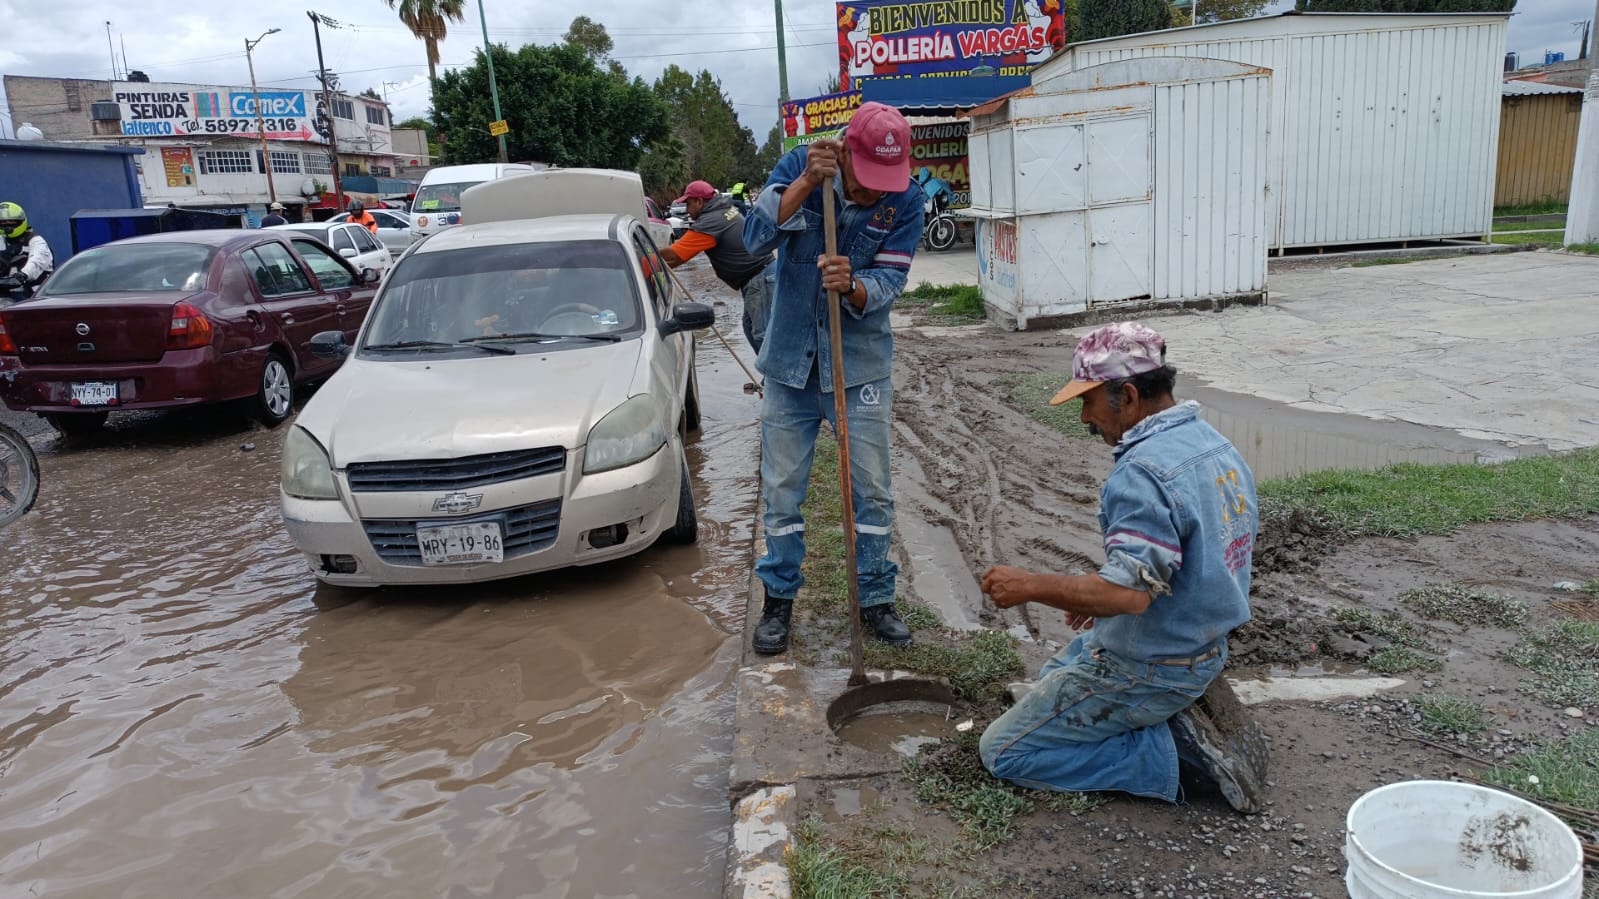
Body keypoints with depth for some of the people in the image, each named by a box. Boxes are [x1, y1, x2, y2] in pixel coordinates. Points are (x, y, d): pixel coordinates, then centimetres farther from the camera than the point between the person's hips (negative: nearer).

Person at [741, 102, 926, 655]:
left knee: (872, 489, 6)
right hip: (790, 359, 0)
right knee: (782, 488, 8)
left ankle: (875, 599, 23)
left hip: (861, 365, 0)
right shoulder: (799, 166, -11)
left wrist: (852, 286, -36)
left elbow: (888, 283, -14)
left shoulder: (905, 200, -11)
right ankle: (779, 598, 24)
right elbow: (755, 239, -22)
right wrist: (806, 182, -33)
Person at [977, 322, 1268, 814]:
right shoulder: (1217, 445, 4)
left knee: (1002, 750, 1)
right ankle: (1187, 712, 12)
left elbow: (1130, 594, -34)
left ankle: (1166, 752, -5)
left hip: (1145, 670, -10)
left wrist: (1029, 585, -23)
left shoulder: (1143, 471, -28)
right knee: (1053, 677, 31)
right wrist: (1106, 591, 16)